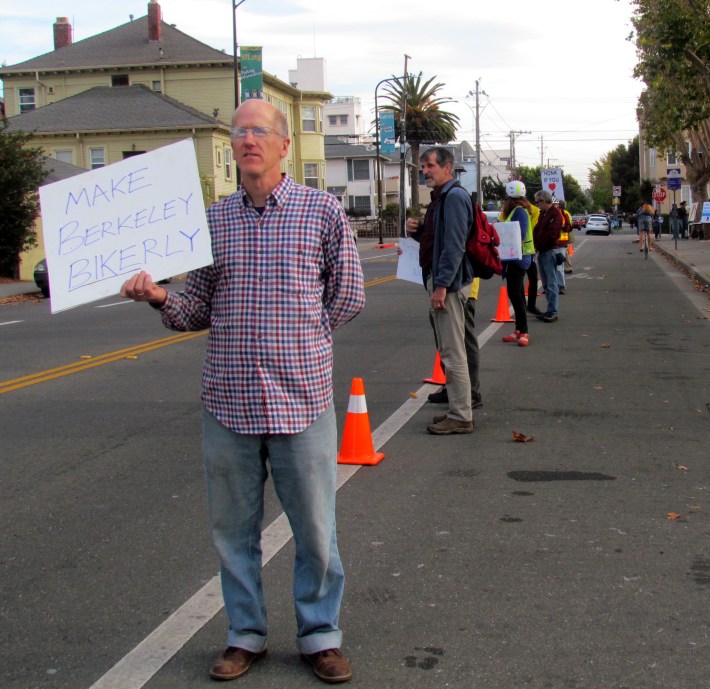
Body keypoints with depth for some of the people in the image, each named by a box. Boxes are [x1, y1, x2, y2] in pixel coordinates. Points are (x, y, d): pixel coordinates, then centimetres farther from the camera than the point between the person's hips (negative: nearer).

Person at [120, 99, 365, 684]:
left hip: (301, 398, -2)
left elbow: (348, 296, 6)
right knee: (234, 528, 12)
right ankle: (246, 635, 30)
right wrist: (159, 298, -9)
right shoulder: (214, 220, 8)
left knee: (315, 528, 7)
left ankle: (320, 636, 25)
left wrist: (296, 340, 6)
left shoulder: (323, 210, 0)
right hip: (228, 399, 3)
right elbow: (198, 310, 10)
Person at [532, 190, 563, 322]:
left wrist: (537, 245, -10)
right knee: (546, 284, 11)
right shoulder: (543, 213, 19)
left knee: (551, 284, -8)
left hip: (550, 252, -9)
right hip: (541, 252, 9)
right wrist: (535, 245, 2)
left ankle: (552, 312, -8)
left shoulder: (555, 214, -11)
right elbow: (536, 230, 19)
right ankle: (550, 311, 17)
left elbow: (551, 234, -19)